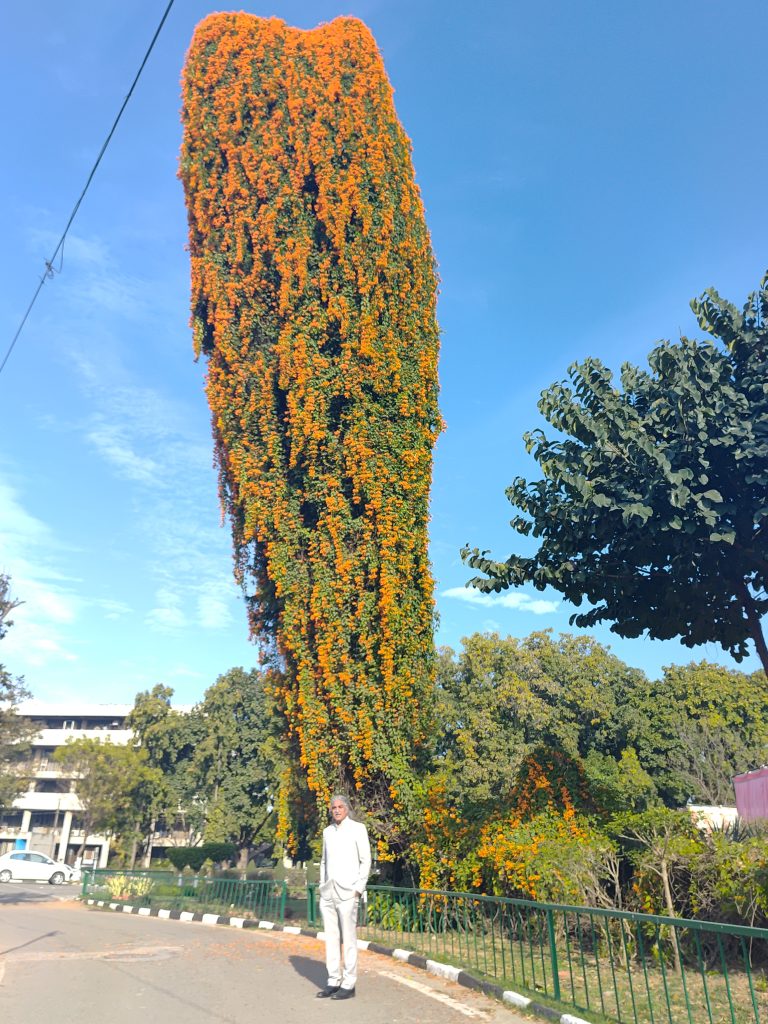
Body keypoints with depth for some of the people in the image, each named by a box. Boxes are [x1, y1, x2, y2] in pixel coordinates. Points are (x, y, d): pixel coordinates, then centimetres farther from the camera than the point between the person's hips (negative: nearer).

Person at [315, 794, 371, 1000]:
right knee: (331, 937, 9)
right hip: (327, 892, 5)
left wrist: (358, 888, -10)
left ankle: (348, 985, 8)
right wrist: (322, 886, 11)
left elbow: (366, 860, -4)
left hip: (347, 892, -5)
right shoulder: (327, 831, 12)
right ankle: (333, 982, 18)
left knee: (348, 938, -1)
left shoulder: (357, 828, -3)